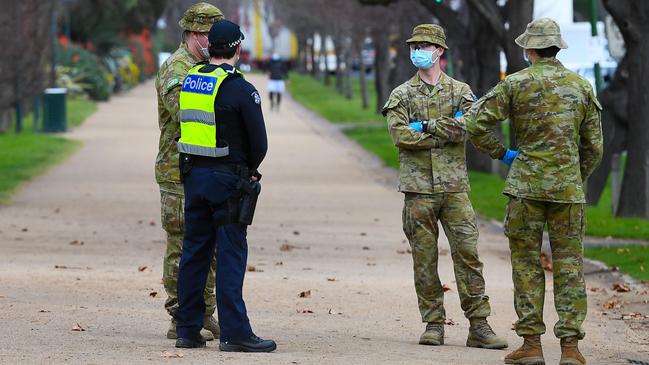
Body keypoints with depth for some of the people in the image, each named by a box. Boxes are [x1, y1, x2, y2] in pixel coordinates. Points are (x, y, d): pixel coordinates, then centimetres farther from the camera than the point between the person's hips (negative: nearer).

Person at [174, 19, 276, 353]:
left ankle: (187, 329, 14)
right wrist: (249, 169, 9)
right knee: (230, 256, -5)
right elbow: (259, 142, -10)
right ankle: (234, 333, -6)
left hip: (193, 175, 6)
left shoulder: (189, 81, 6)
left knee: (194, 250, 11)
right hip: (227, 179, -6)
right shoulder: (240, 89, -13)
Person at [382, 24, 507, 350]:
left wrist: (426, 126, -12)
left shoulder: (460, 91, 8)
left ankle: (479, 326, -3)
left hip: (454, 186, 0)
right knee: (424, 258, 2)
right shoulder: (401, 95, 7)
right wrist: (446, 131, -10)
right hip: (418, 187, 0)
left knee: (467, 252, -5)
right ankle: (433, 325, 10)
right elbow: (401, 135, -9)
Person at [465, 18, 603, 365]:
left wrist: (502, 153, 7)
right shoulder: (581, 86, 6)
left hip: (526, 185, -2)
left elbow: (476, 122, -6)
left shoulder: (516, 83, -2)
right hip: (568, 188, 2)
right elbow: (593, 145, 9)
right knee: (569, 264, 3)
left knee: (527, 263, 5)